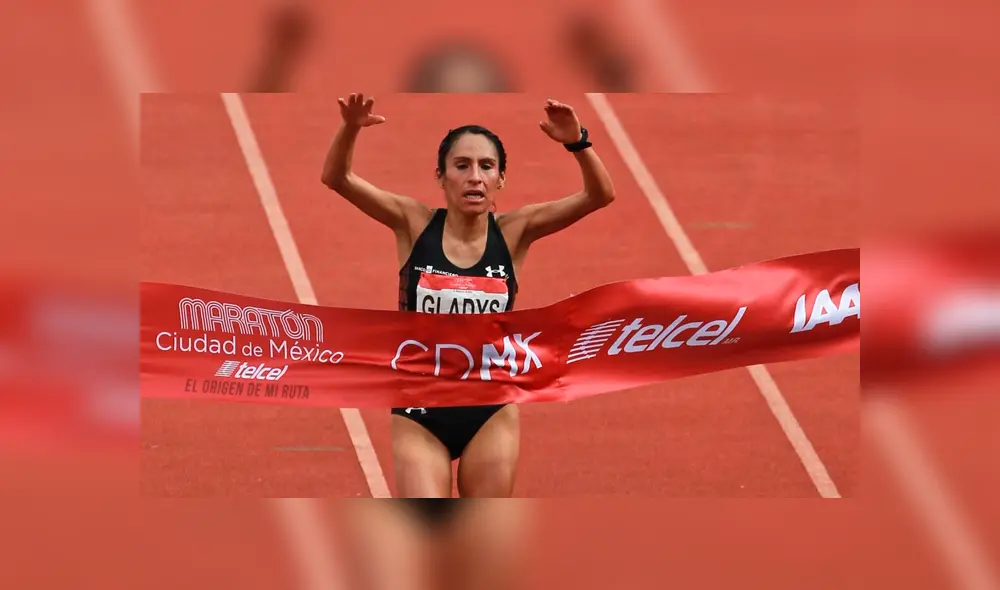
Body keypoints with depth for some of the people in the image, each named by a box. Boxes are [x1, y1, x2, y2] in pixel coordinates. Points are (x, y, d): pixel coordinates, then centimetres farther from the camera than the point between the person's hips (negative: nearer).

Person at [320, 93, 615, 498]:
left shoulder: (514, 232, -6)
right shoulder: (415, 224, -7)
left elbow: (599, 195, -15)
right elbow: (336, 177, -16)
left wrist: (577, 143, -33)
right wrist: (350, 129, -36)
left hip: (491, 414, 1)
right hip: (419, 415, -1)